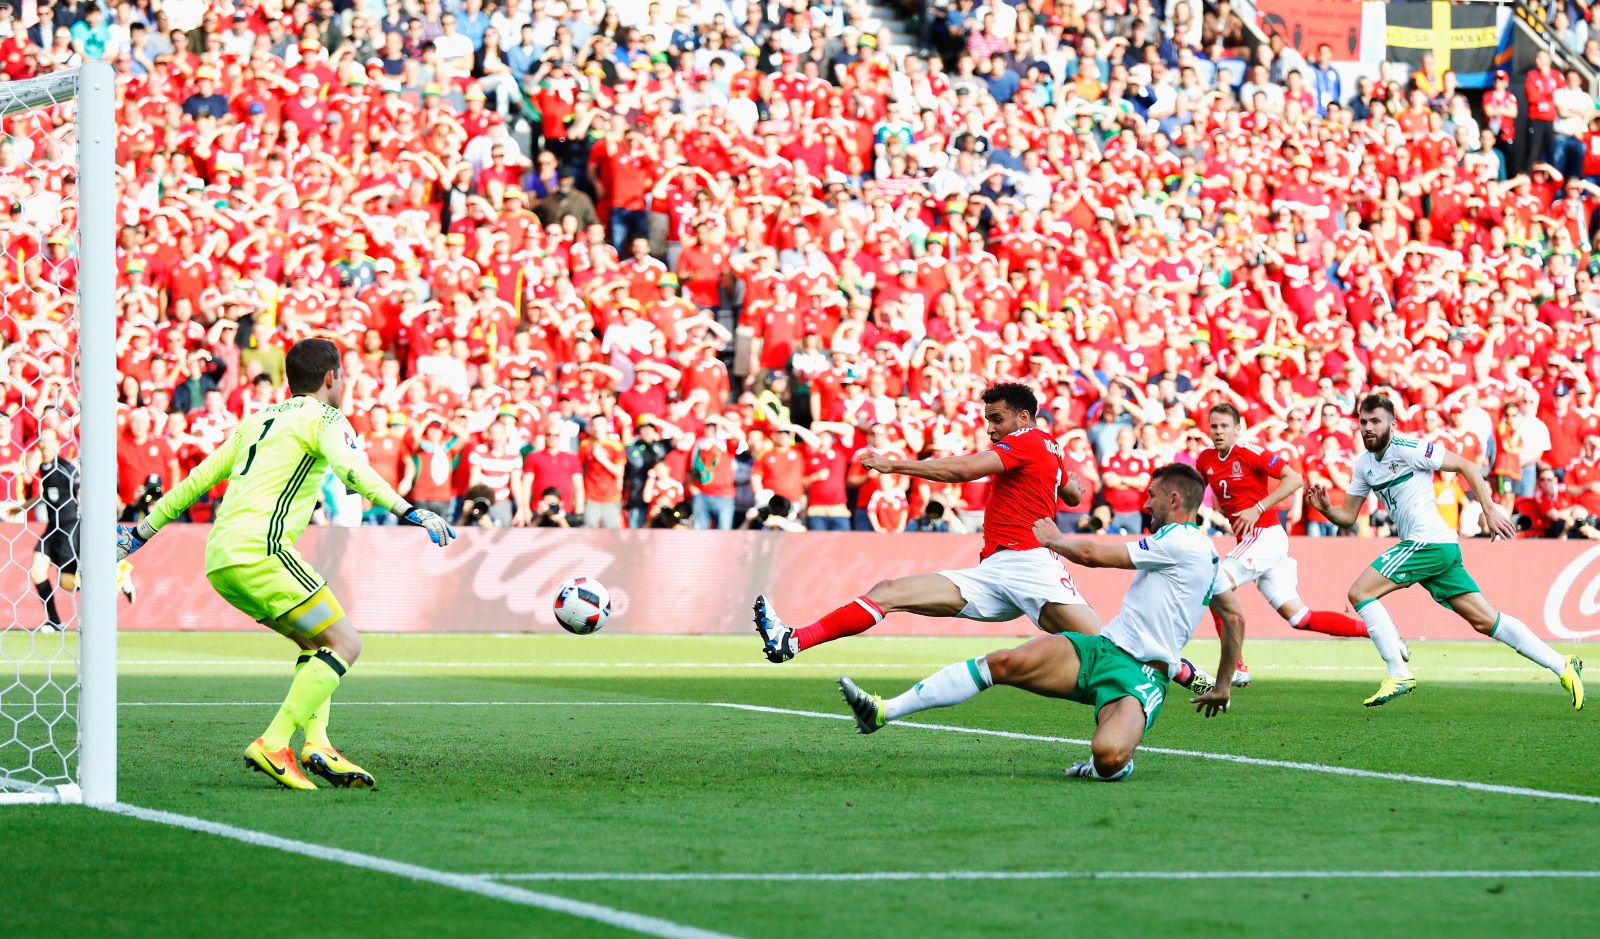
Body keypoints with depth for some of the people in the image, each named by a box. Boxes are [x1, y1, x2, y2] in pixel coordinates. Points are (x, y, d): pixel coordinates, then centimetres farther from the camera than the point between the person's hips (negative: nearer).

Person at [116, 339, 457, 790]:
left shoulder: (258, 420, 26)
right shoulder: (323, 418, 4)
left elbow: (199, 478, 30)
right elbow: (351, 469, -16)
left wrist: (142, 531, 37)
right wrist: (408, 511, -26)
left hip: (219, 558, 8)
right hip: (259, 550, -8)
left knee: (316, 642, 18)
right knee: (344, 644, -6)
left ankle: (317, 743, 1)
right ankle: (273, 745, -15)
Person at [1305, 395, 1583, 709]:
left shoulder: (1407, 449, -9)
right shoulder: (1364, 465, 15)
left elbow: (1465, 466, -8)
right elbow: (1348, 517, 18)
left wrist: (1490, 510, -13)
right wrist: (1326, 509, -3)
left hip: (1428, 541, -9)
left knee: (1360, 592, -12)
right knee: (1485, 621, 7)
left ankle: (1399, 675, -12)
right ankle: (1562, 666, 9)